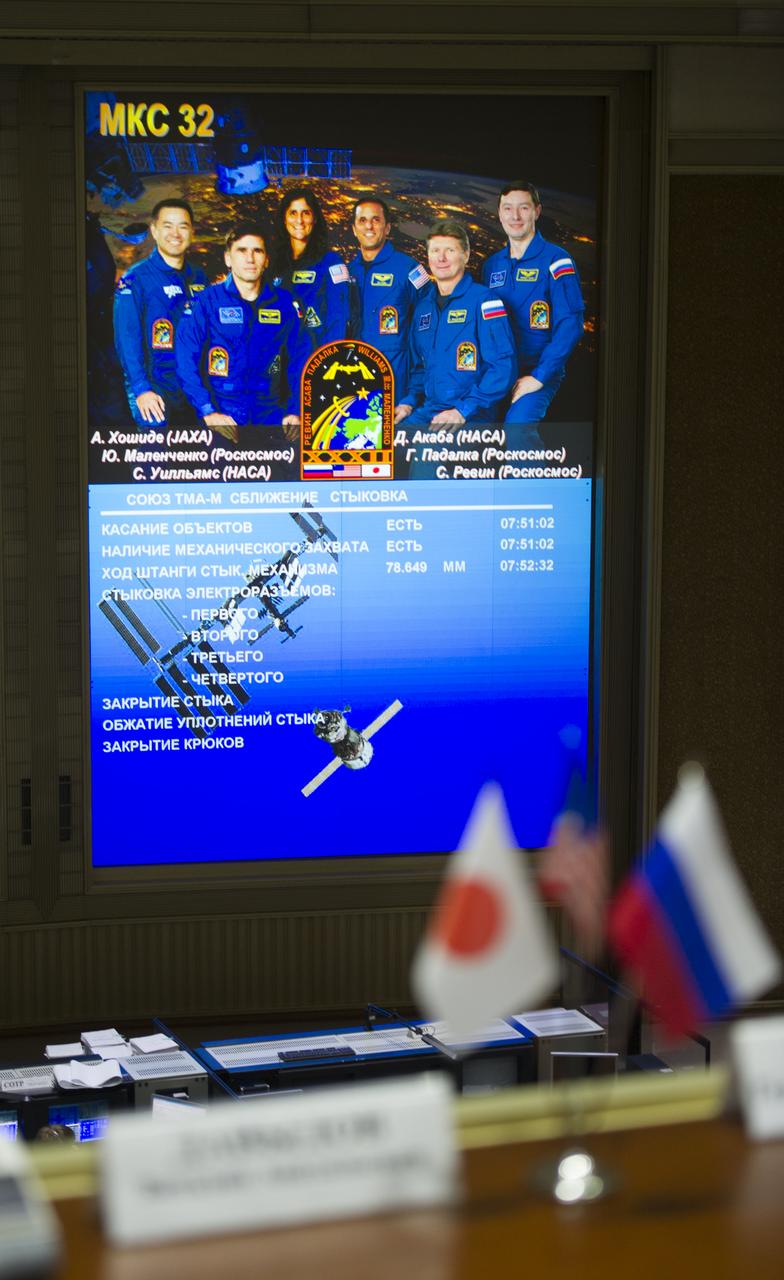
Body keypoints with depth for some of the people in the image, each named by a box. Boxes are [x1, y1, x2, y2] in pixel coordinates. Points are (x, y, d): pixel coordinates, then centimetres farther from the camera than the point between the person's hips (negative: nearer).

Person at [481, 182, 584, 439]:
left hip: (538, 372, -6)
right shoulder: (492, 265, 14)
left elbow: (569, 326, -10)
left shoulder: (555, 260, -3)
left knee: (517, 426, -31)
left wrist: (539, 377, -16)